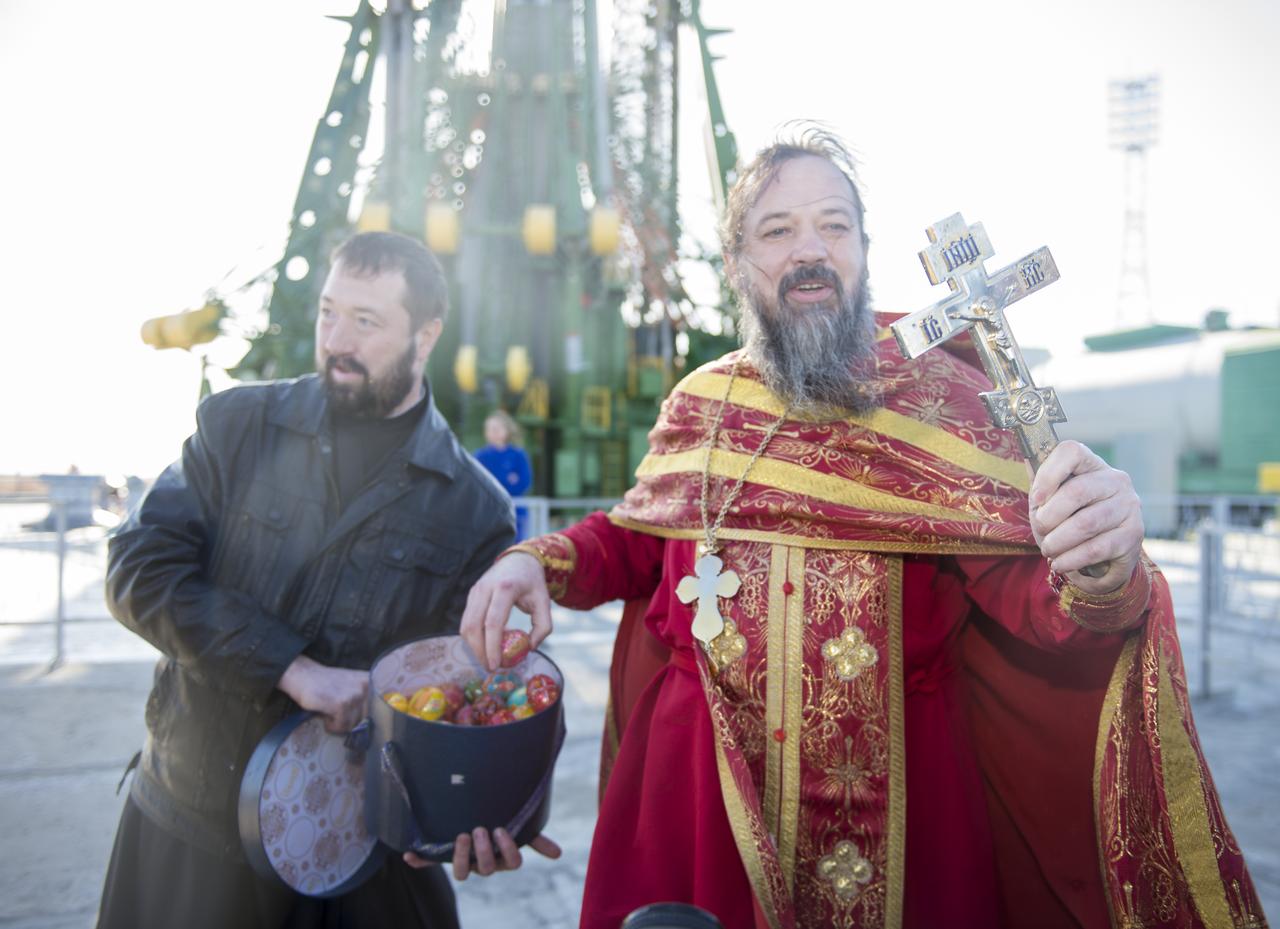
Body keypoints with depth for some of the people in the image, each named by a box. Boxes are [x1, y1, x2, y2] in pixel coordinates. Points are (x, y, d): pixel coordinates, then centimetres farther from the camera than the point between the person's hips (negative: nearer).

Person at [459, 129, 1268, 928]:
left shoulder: (939, 396, -6)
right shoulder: (699, 405, 2)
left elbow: (1025, 591, -13)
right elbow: (638, 537, 16)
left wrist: (1099, 575, -35)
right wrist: (544, 560, -2)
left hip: (896, 794, -2)